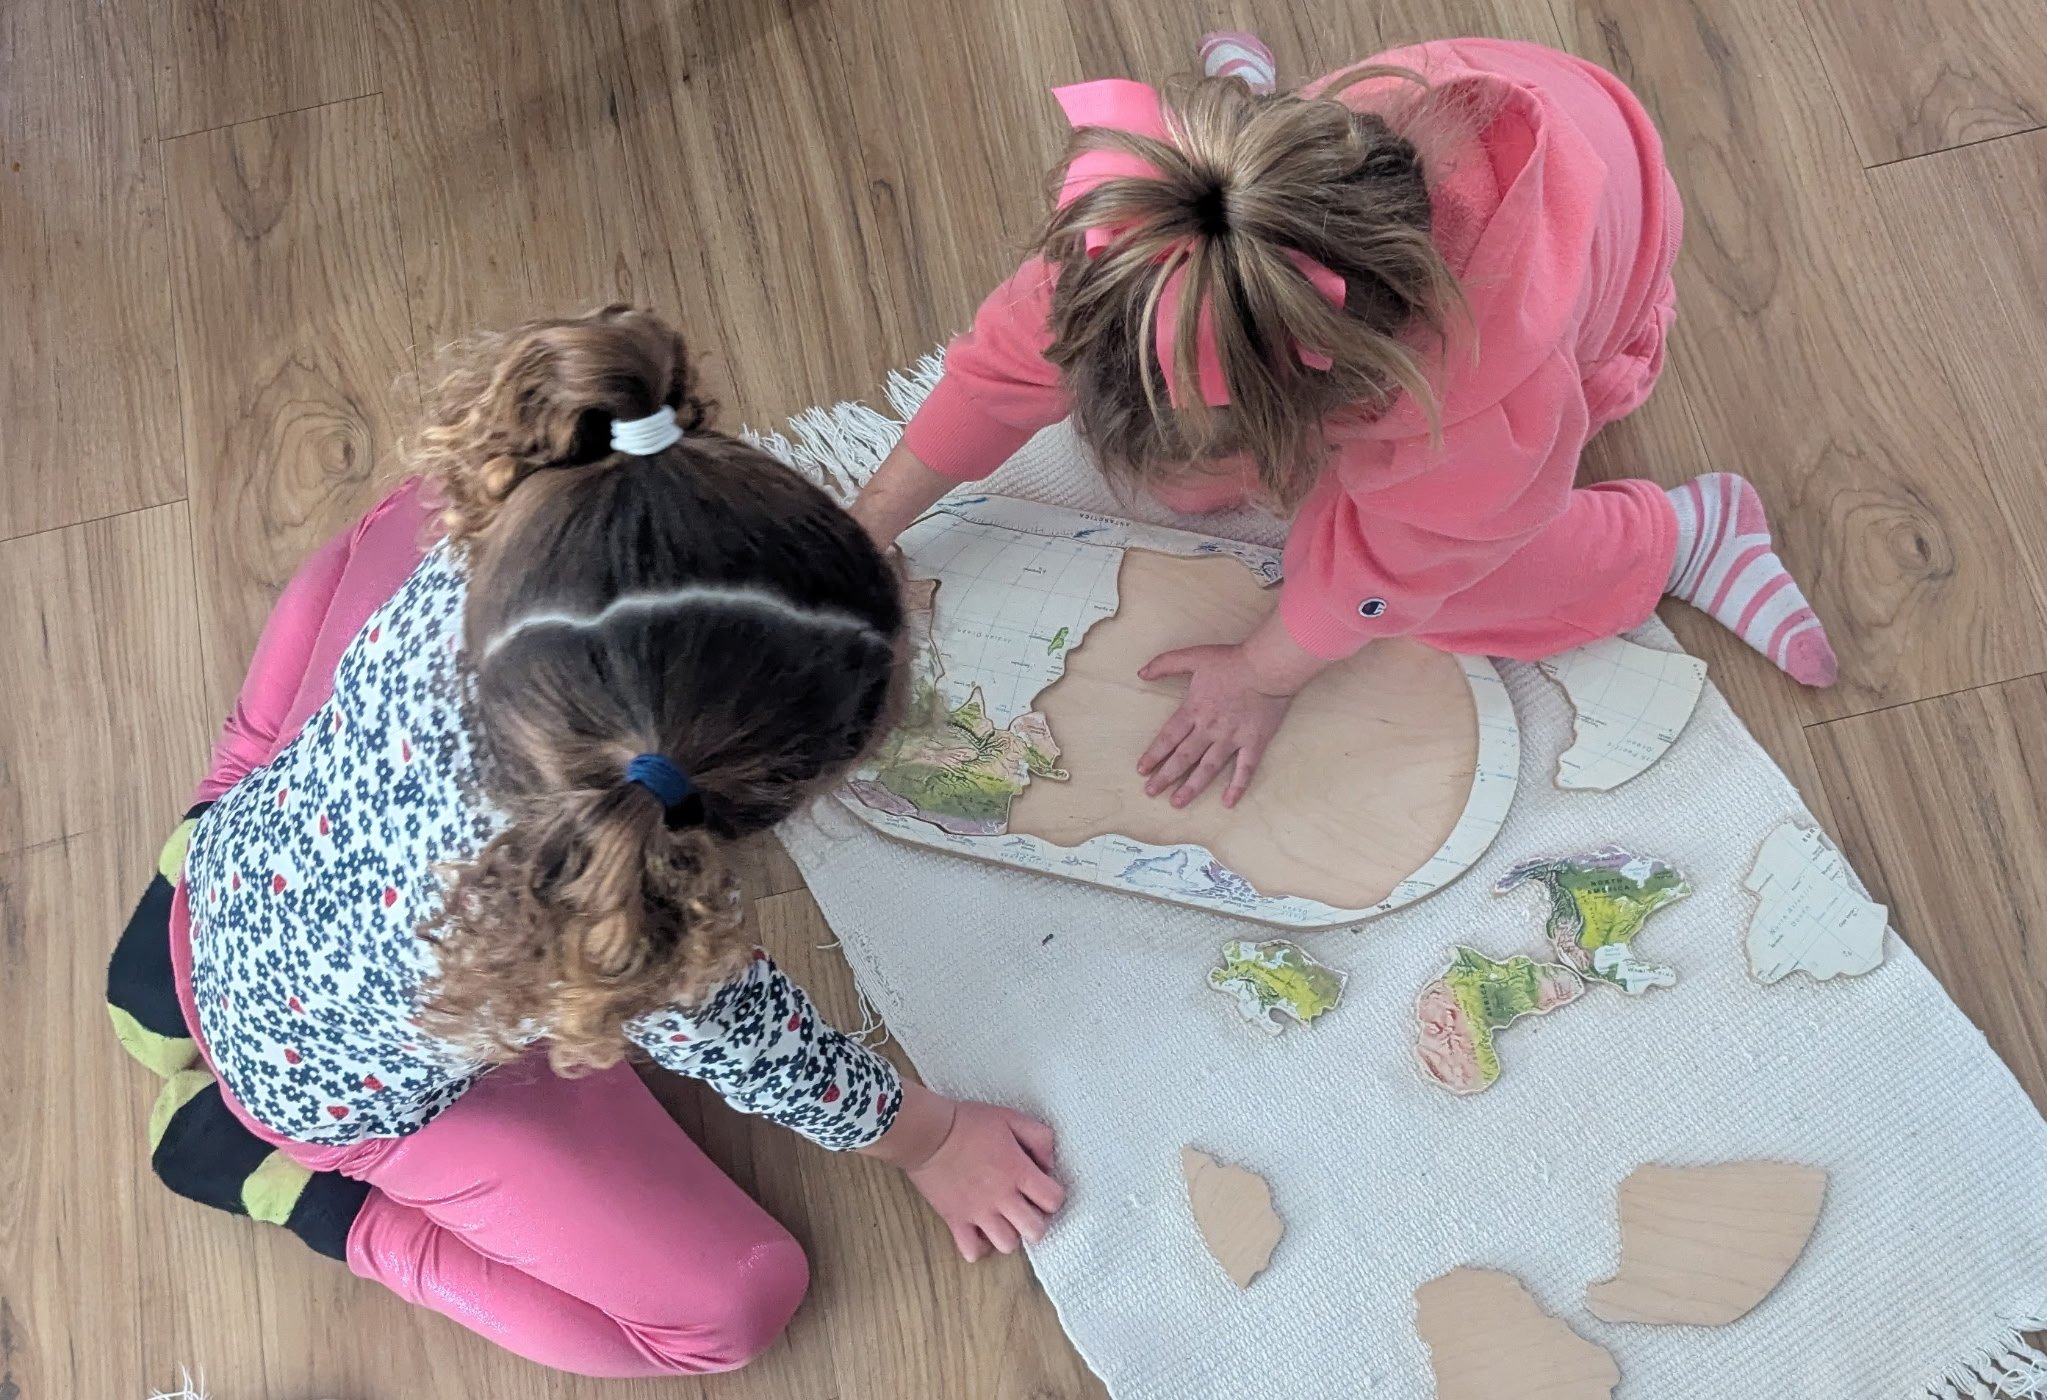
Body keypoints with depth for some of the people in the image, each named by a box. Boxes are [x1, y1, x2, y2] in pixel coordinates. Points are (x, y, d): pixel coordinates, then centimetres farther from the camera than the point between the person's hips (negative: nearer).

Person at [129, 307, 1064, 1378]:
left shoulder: (471, 555, -36)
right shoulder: (625, 944, -44)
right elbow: (756, 1048, -21)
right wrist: (930, 1139, -1)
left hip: (246, 861, 5)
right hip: (339, 1094, -4)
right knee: (737, 1302, 1)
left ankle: (194, 859, 17)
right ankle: (302, 1189, 6)